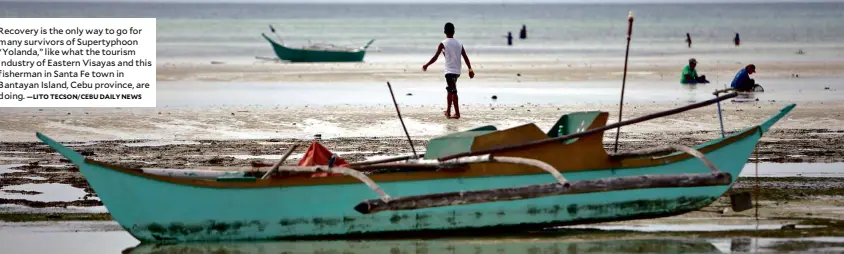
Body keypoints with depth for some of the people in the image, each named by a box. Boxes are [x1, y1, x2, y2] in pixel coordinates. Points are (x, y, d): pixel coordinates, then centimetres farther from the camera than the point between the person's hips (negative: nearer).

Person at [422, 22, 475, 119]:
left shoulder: (443, 44, -8)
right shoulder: (459, 43, 7)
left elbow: (435, 57, -8)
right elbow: (465, 57, 6)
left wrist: (426, 65, 4)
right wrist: (470, 69, 10)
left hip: (449, 71, -6)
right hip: (457, 71, 6)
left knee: (453, 91, -8)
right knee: (450, 90, 20)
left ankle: (457, 113, -13)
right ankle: (448, 111, 29)